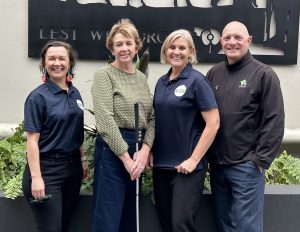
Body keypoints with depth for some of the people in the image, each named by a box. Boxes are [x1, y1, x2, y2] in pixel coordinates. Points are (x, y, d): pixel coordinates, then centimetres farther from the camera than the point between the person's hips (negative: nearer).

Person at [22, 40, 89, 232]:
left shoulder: (75, 93, 8)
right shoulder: (38, 97, -11)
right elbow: (32, 140, -14)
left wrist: (83, 159, 14)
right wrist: (36, 177, -19)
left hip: (72, 166, 6)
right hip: (47, 168, -6)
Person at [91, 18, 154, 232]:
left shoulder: (142, 78, 13)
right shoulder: (104, 75, -7)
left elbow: (151, 118, 9)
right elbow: (105, 121, -15)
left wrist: (144, 150, -7)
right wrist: (125, 157, -15)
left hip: (138, 150, 7)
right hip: (113, 149, -7)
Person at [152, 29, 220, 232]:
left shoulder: (197, 80, -8)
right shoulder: (162, 82, 10)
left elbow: (213, 123, -13)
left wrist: (194, 159, -16)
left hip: (186, 165, -6)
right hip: (161, 163, 6)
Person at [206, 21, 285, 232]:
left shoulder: (264, 74, -5)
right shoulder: (214, 74, 9)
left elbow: (274, 121, -9)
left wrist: (261, 159, -11)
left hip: (247, 166, -5)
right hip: (217, 164, 5)